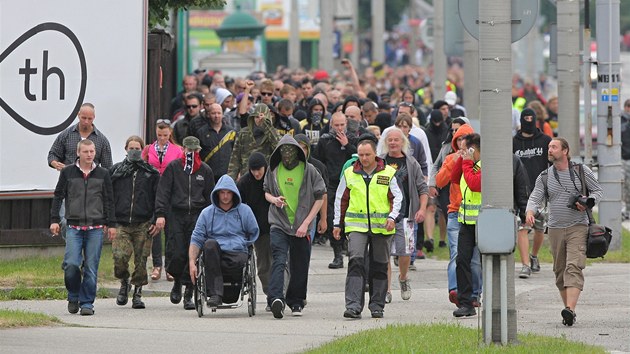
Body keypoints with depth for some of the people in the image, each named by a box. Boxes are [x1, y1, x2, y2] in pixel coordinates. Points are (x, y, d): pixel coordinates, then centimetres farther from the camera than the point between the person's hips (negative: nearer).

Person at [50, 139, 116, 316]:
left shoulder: (102, 174, 8)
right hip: (74, 227, -1)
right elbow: (58, 196, 10)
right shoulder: (68, 172, 6)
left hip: (96, 228, 1)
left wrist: (111, 224, 8)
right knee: (71, 264, -12)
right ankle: (73, 296, 11)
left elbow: (109, 200, 12)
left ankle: (86, 303, 7)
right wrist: (54, 220, 2)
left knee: (91, 268, -2)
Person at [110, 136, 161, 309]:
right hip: (121, 224, 0)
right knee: (120, 257, -16)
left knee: (141, 260, -2)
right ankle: (124, 283, 11)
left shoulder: (151, 173, 9)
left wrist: (157, 222, -1)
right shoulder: (115, 171, 10)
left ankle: (138, 293, 12)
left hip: (143, 225, 0)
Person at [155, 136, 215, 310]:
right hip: (176, 215, -1)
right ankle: (177, 281, 21)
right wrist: (160, 214, -8)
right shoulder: (173, 167, 5)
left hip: (197, 216, 1)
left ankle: (189, 295, 1)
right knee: (176, 254, -10)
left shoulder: (205, 170, 11)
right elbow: (163, 191, 2)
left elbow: (209, 196, 17)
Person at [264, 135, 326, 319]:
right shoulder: (274, 170, 5)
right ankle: (276, 299, -31)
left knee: (299, 267, 7)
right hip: (279, 224, 0)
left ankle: (296, 302, 24)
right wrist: (274, 199, -6)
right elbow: (266, 192, 19)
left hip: (301, 227, 0)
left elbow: (319, 198, 1)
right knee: (279, 261, -18)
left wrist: (306, 223, -6)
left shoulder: (308, 170, -2)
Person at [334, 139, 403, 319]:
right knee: (356, 262, -15)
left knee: (379, 267, 8)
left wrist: (393, 217, -11)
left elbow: (397, 197, 4)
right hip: (356, 225, 0)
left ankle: (377, 305, 19)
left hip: (382, 227, 0)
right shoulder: (349, 174, 7)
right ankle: (353, 306, -20)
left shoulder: (388, 173, 2)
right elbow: (341, 199, 15)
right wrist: (338, 224, 12)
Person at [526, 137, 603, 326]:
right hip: (555, 229, 4)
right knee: (560, 272, 7)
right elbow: (535, 198, 0)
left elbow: (598, 191, 9)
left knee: (574, 268, -18)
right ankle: (569, 310, 17)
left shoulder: (582, 171, 2)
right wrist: (530, 212, -22)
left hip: (578, 227, -4)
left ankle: (570, 310, -30)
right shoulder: (544, 177, 8)